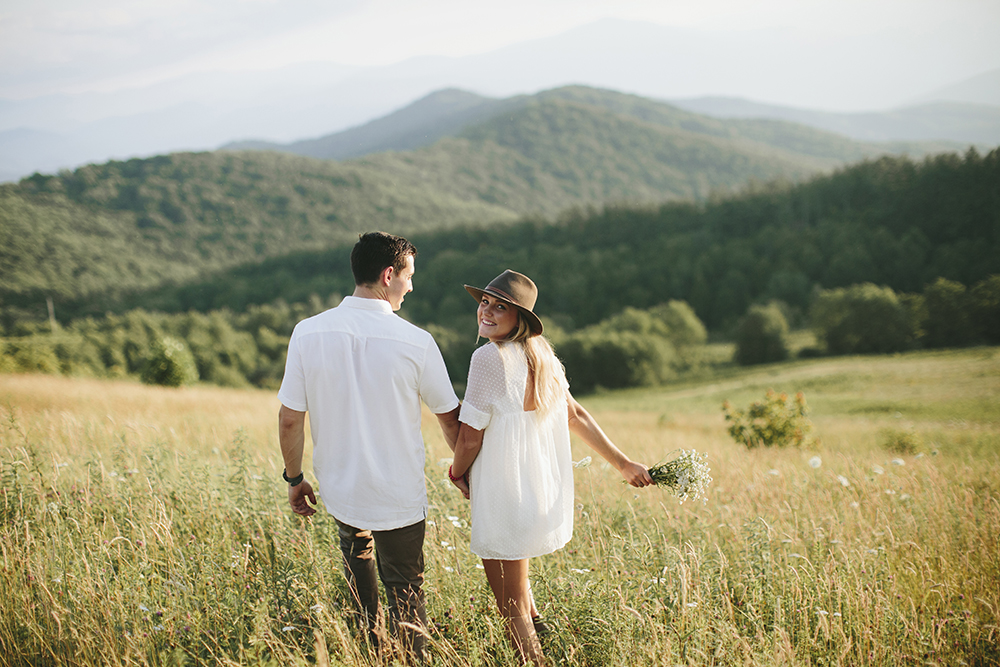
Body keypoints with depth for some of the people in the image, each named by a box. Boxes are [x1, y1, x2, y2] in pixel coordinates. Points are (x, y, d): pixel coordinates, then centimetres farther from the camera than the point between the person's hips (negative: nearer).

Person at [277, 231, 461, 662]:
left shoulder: (308, 332, -11)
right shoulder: (416, 342, -16)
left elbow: (290, 419, -7)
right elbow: (450, 417, -3)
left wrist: (294, 478, 9)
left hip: (338, 490, 3)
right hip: (399, 497, -3)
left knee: (356, 549, 32)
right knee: (405, 593, 15)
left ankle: (370, 644, 38)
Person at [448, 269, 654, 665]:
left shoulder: (490, 357, -17)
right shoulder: (539, 355, 8)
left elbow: (470, 437, -15)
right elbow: (575, 415, 12)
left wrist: (457, 473, 4)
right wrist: (622, 463, 19)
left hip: (506, 495, -9)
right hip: (544, 492, 9)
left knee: (512, 609, 4)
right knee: (517, 587, 29)